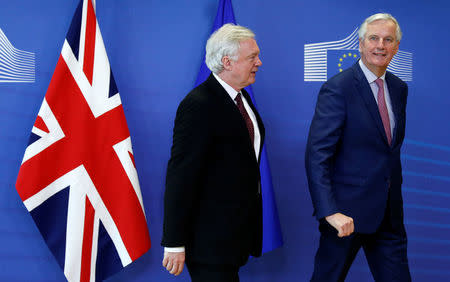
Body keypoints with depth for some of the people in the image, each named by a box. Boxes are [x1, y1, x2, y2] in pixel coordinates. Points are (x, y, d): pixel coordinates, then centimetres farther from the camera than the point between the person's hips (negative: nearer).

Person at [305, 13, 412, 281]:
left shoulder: (399, 88, 9)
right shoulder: (337, 88, -14)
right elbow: (317, 155, -19)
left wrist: (394, 198, 15)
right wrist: (329, 211, -27)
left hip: (389, 214, 6)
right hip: (347, 210, -6)